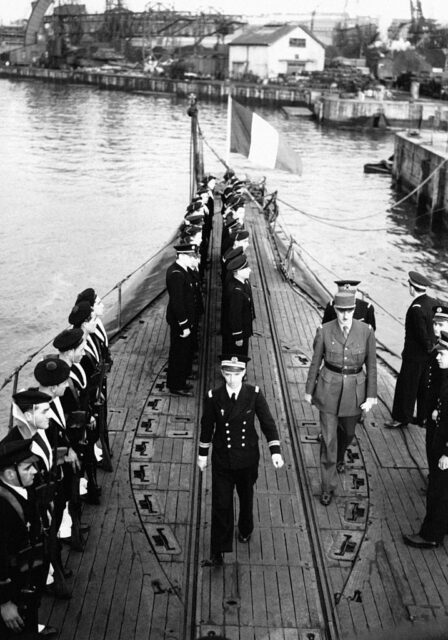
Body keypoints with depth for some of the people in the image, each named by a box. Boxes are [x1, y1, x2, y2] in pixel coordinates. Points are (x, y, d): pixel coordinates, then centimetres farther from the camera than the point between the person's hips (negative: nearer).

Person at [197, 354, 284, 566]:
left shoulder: (254, 394, -13)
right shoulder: (213, 397, -14)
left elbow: (268, 423, -7)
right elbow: (207, 427, -1)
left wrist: (275, 451, -15)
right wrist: (202, 454, 7)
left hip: (248, 458, 1)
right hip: (222, 459, -1)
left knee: (246, 497, 22)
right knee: (221, 504, 2)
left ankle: (245, 530, 50)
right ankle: (218, 549, 17)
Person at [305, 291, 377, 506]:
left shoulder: (366, 331, -12)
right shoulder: (324, 331, -12)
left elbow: (371, 365, -3)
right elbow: (315, 362, 0)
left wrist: (371, 396, -3)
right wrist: (309, 390, 7)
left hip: (355, 390, 2)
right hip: (329, 388, -1)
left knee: (348, 432, 22)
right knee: (328, 438, -2)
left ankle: (339, 457, 57)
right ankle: (328, 487, 12)